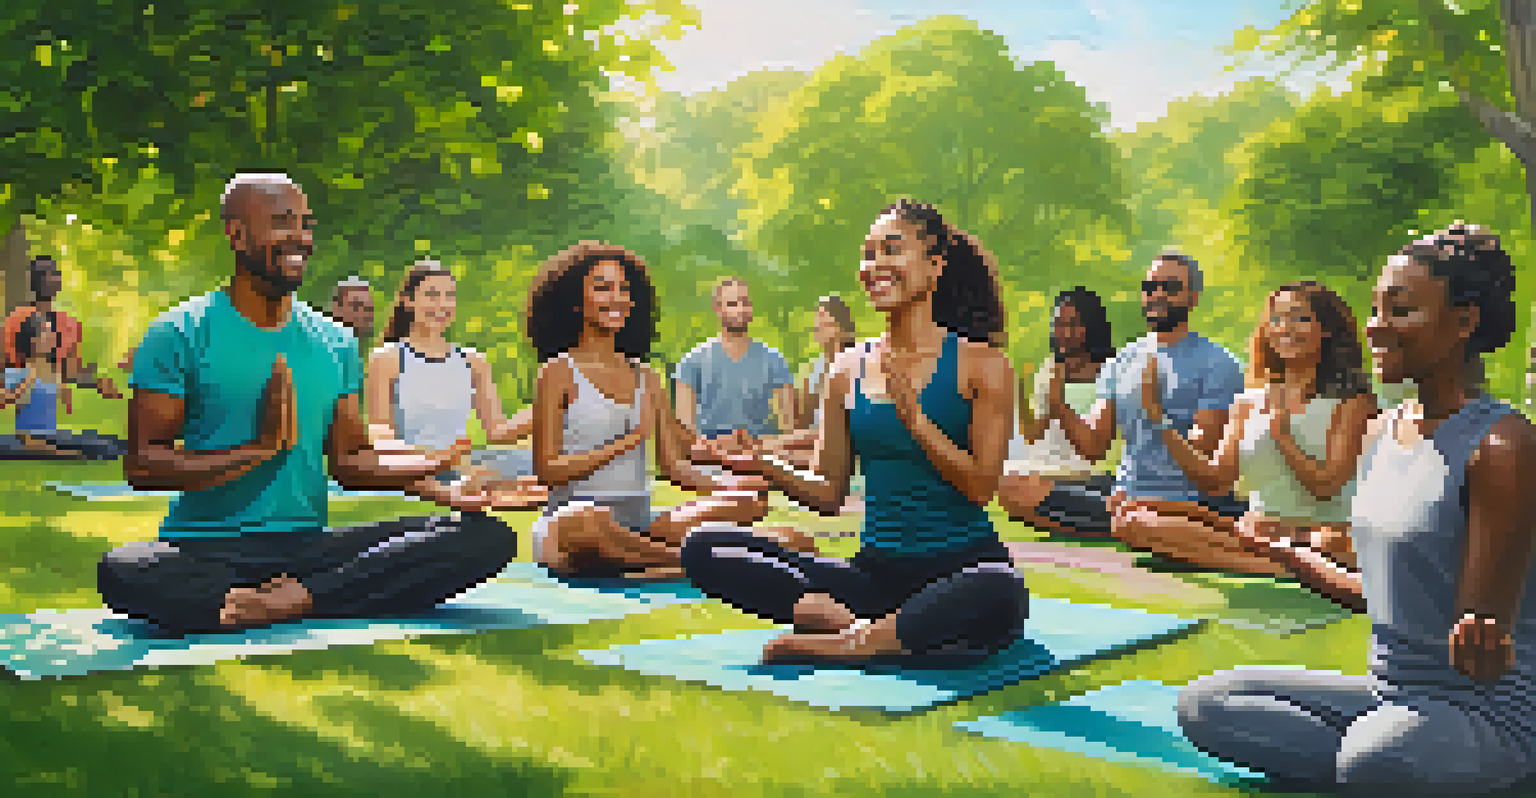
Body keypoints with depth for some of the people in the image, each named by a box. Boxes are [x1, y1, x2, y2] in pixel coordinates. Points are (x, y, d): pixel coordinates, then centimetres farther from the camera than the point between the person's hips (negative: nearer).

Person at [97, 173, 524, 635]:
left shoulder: (335, 342, 17)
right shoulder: (180, 334, 1)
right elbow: (140, 466, -6)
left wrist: (426, 470, -3)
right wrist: (262, 448, -16)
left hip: (309, 544, 4)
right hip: (205, 549, -4)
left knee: (486, 536, -17)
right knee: (124, 572, -40)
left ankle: (295, 599, -27)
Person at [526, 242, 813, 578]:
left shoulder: (645, 377, 18)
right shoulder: (558, 371, 2)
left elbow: (673, 463, 13)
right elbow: (547, 469, -7)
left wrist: (722, 486, -7)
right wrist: (628, 440, -13)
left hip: (641, 528, 5)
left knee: (750, 499, -13)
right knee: (590, 520, -42)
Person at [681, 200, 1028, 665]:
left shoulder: (981, 365, -1)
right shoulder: (849, 370, 10)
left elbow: (981, 486, -8)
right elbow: (829, 494, 11)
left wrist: (912, 415, -16)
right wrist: (768, 469, -8)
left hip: (963, 566, -3)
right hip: (876, 570, 4)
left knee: (998, 594, -42)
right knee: (705, 549, -12)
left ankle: (852, 643, -24)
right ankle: (844, 621, -27)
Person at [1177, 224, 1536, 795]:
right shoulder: (1381, 433, 8)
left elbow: (1482, 644, -18)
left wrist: (1481, 645, -41)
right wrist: (1290, 555, 21)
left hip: (1488, 709, -8)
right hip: (1387, 693, 8)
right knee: (1203, 703, -5)